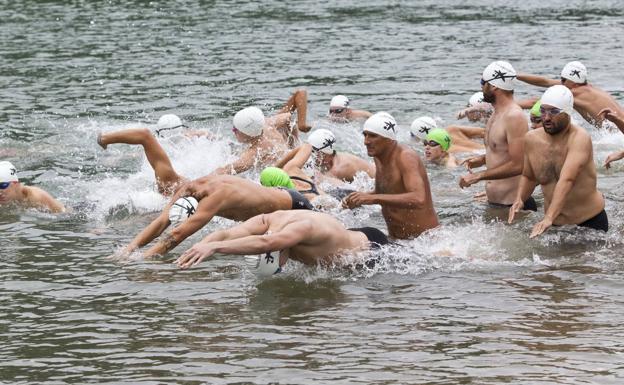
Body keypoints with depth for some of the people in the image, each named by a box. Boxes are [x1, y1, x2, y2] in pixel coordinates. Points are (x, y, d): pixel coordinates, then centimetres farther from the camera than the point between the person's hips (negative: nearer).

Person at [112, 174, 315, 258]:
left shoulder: (217, 195, -42)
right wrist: (129, 249, -33)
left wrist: (142, 258, -49)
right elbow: (161, 222, -21)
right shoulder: (187, 190, -18)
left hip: (294, 206, -8)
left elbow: (178, 234, -47)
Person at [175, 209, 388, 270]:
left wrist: (214, 246, -71)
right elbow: (226, 235, -34)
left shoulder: (305, 227, -47)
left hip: (371, 246, -6)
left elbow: (264, 243, -64)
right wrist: (199, 247, -54)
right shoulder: (268, 220, -25)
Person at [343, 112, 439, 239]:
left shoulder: (406, 157, -20)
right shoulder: (379, 157, 6)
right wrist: (360, 198, 0)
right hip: (395, 238, 8)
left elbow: (418, 199, -35)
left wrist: (374, 198, -37)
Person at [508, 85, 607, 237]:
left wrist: (548, 219, -47)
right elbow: (528, 177, 13)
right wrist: (519, 199, -9)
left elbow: (567, 180, -36)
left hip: (590, 221, -5)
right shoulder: (532, 139, -5)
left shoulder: (580, 139, -23)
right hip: (555, 224, 5)